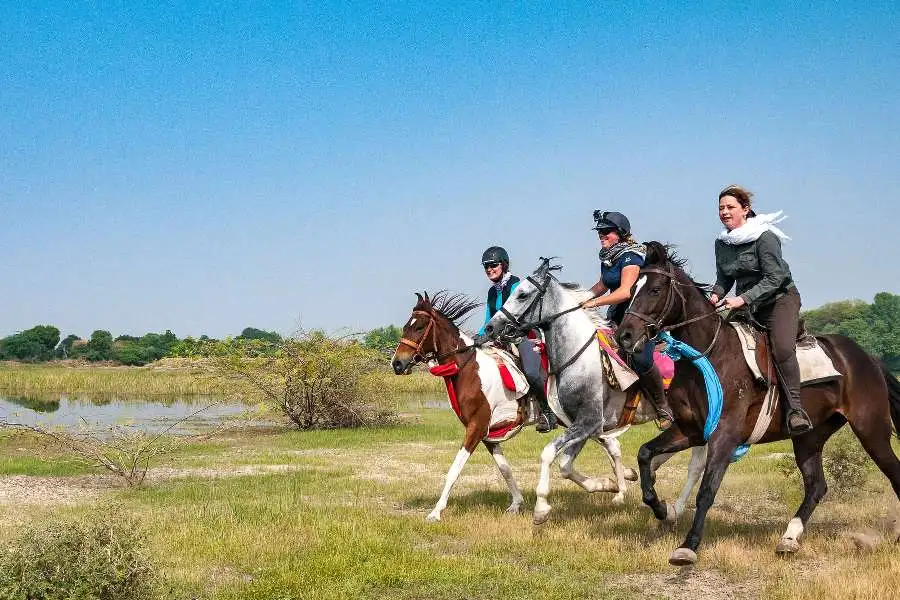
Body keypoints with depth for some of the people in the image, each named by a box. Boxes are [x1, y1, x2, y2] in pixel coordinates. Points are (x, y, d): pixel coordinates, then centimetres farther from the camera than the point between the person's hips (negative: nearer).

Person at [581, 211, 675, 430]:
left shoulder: (630, 256, -16)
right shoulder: (607, 256, 10)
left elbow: (625, 292, -27)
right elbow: (603, 285, 26)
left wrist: (595, 302, -28)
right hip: (618, 316, 9)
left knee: (642, 359, -25)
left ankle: (663, 408, -9)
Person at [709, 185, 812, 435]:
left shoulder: (764, 237, -16)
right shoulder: (722, 243, 5)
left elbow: (775, 278, -20)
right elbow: (724, 279, 14)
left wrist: (743, 299, -27)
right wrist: (716, 295, -9)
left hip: (780, 299, -8)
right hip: (747, 305, 8)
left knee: (782, 349, -28)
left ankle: (795, 408, -24)